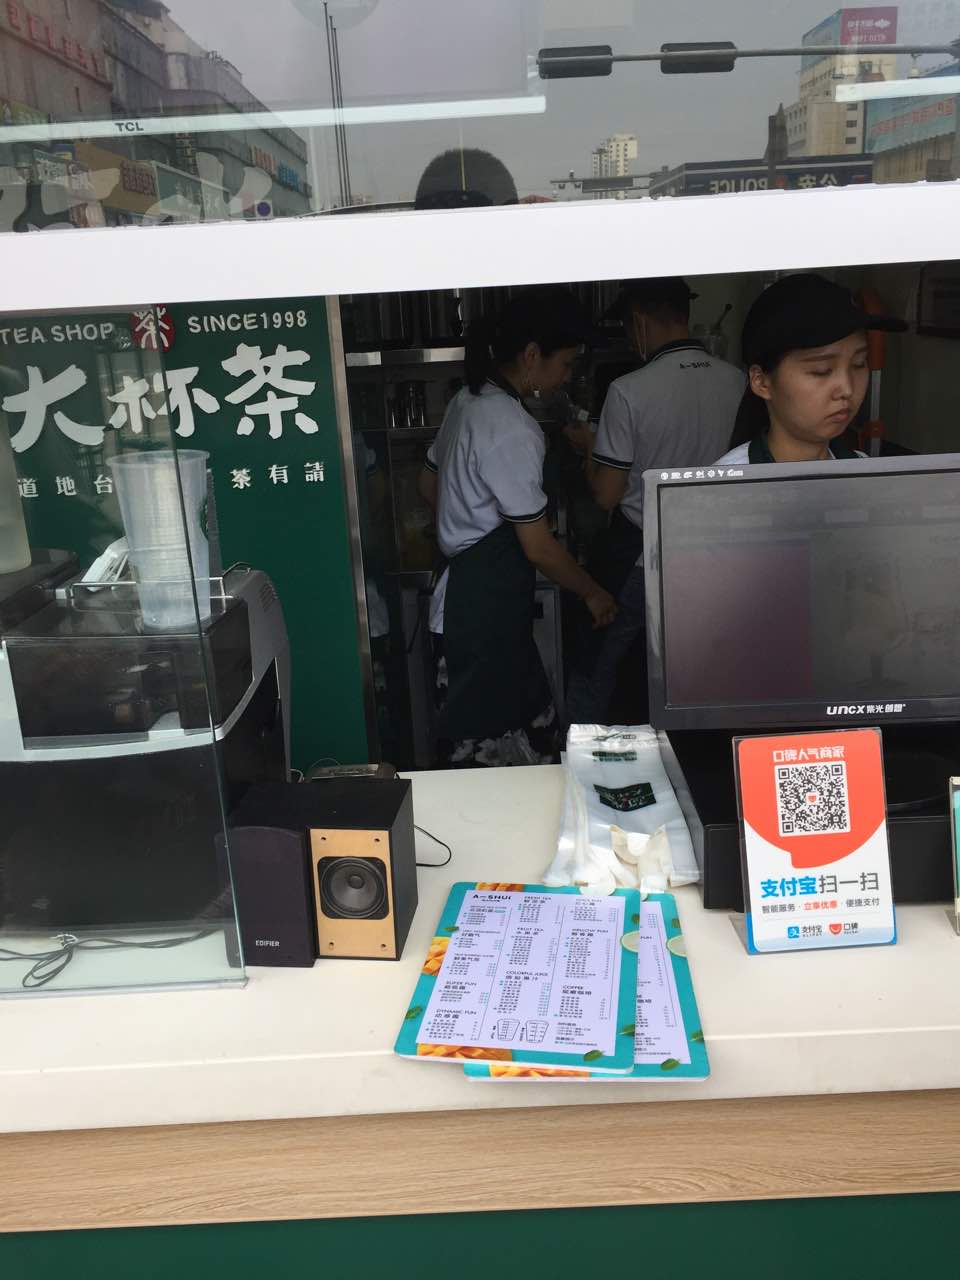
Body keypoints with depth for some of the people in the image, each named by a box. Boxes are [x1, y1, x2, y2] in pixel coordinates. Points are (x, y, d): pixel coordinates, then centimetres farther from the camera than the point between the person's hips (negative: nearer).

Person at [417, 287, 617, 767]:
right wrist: (592, 593, -3)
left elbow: (429, 484, 20)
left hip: (463, 580, 10)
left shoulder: (468, 400, 7)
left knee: (533, 719, 17)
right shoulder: (513, 432, -21)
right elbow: (538, 547, -18)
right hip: (492, 598, -10)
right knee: (497, 734, 1)